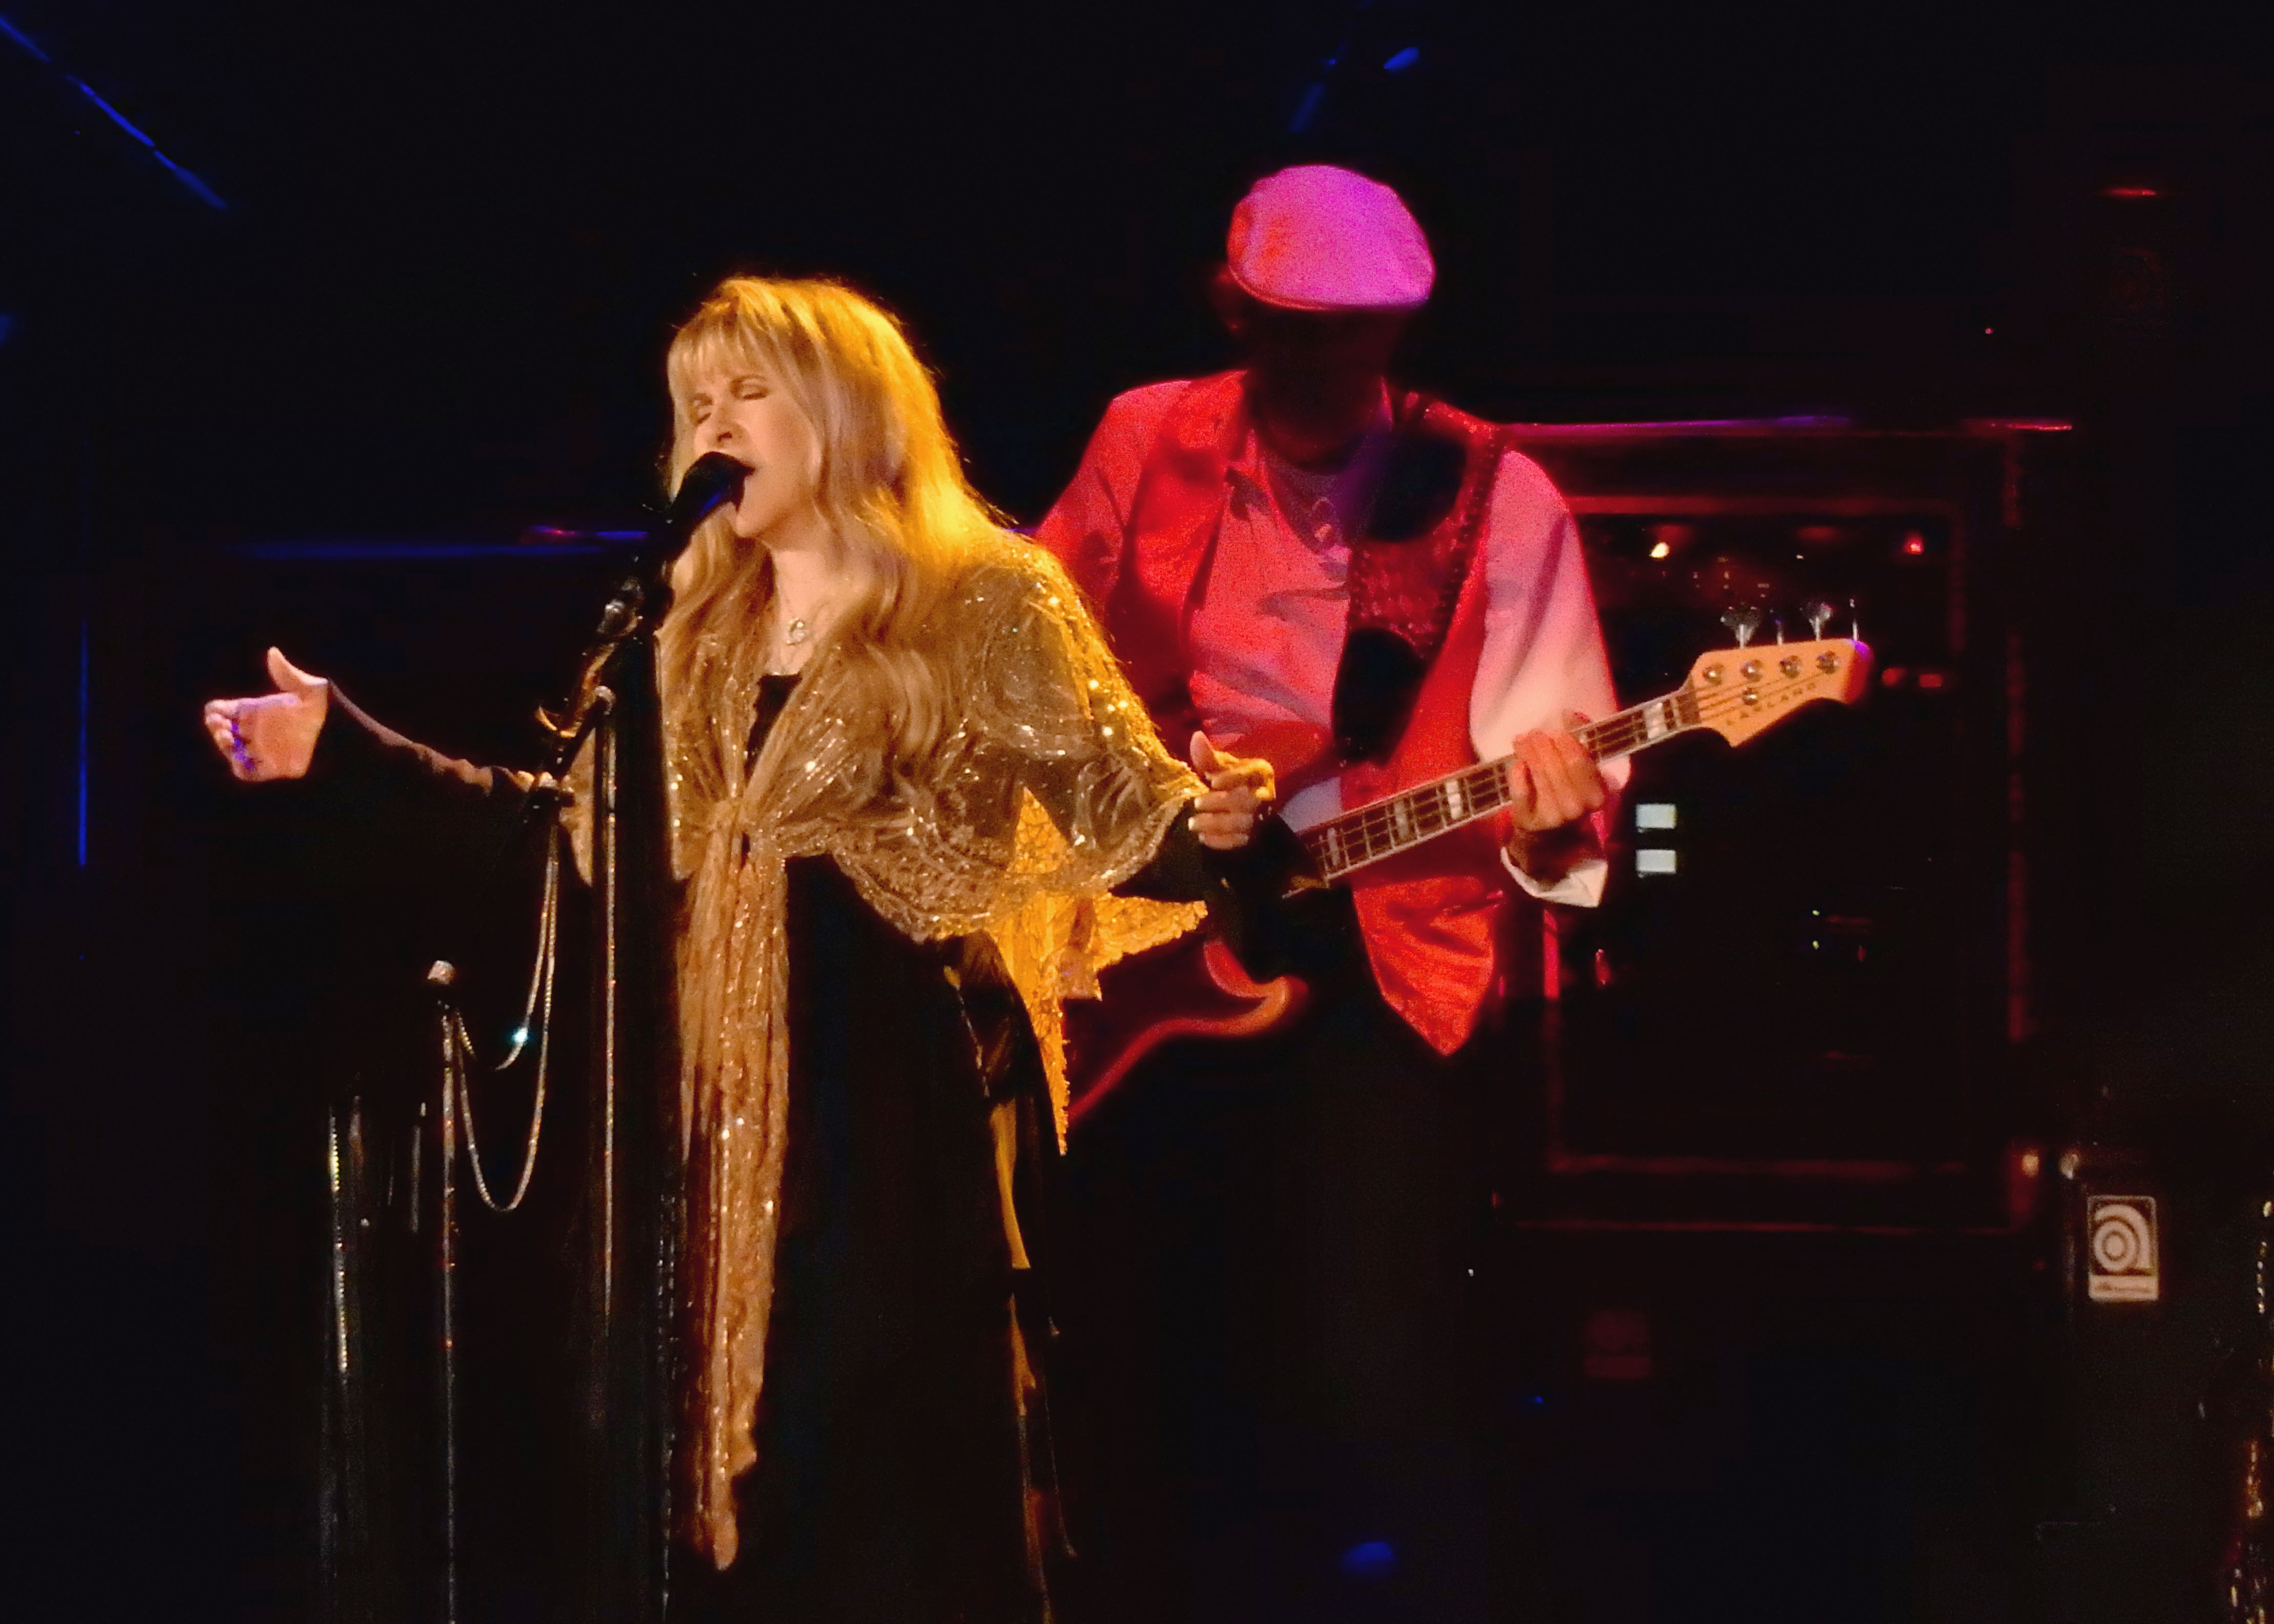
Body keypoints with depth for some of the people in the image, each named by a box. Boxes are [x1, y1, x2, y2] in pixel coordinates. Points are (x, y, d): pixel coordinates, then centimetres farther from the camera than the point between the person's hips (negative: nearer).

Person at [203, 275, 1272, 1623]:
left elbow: (1117, 818, -9)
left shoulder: (984, 606, -4)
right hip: (744, 1101, 6)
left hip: (918, 1092, -6)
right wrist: (346, 749, 14)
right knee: (750, 1473, 8)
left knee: (913, 1480, -5)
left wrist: (1211, 832, -32)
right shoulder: (703, 627, 15)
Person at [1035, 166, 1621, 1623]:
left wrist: (1552, 822, -31)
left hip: (1384, 970, -3)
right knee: (1181, 1392, 8)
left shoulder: (1492, 500, -5)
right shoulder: (1147, 447, 4)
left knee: (1379, 1396, -12)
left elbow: (1558, 792, -9)